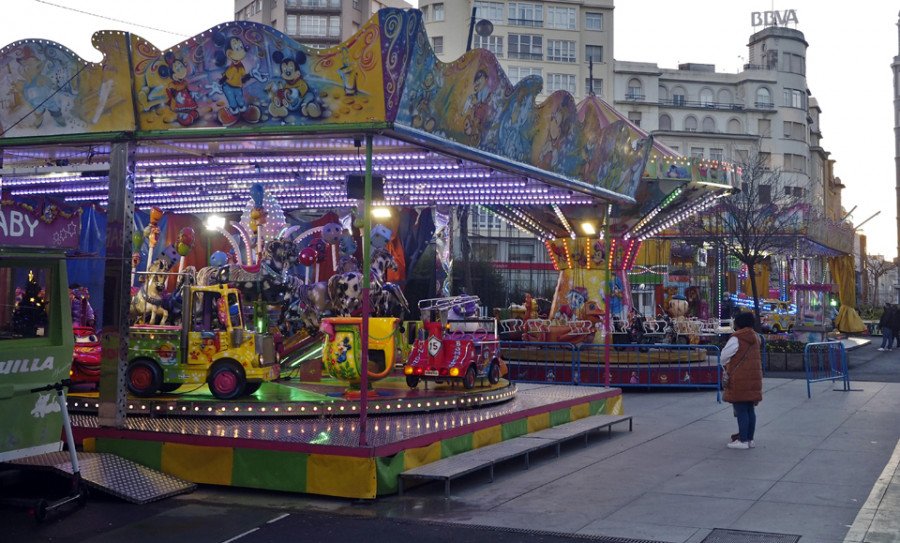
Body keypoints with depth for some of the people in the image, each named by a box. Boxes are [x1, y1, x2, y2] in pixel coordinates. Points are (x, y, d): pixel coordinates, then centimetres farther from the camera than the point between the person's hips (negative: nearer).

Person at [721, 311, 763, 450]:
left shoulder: (737, 338, -13)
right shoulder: (755, 337, 11)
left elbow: (724, 356, -9)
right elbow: (756, 357, 16)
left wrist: (725, 367, 14)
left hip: (740, 378, -8)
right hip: (754, 377, 8)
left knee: (741, 410, -3)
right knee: (750, 409, 13)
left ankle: (743, 440, -1)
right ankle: (750, 439, 17)